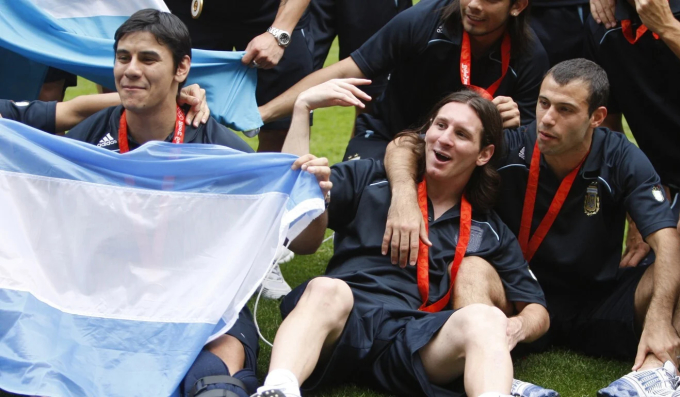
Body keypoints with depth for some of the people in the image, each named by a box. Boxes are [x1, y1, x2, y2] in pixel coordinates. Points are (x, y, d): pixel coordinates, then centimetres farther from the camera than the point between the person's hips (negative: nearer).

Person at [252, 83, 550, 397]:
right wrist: (302, 108, 0)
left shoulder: (489, 231, 23)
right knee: (326, 289, -36)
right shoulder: (371, 179, 19)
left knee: (484, 320, -30)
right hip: (342, 325, -1)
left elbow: (537, 311, 23)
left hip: (413, 343, 1)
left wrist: (515, 328, -2)